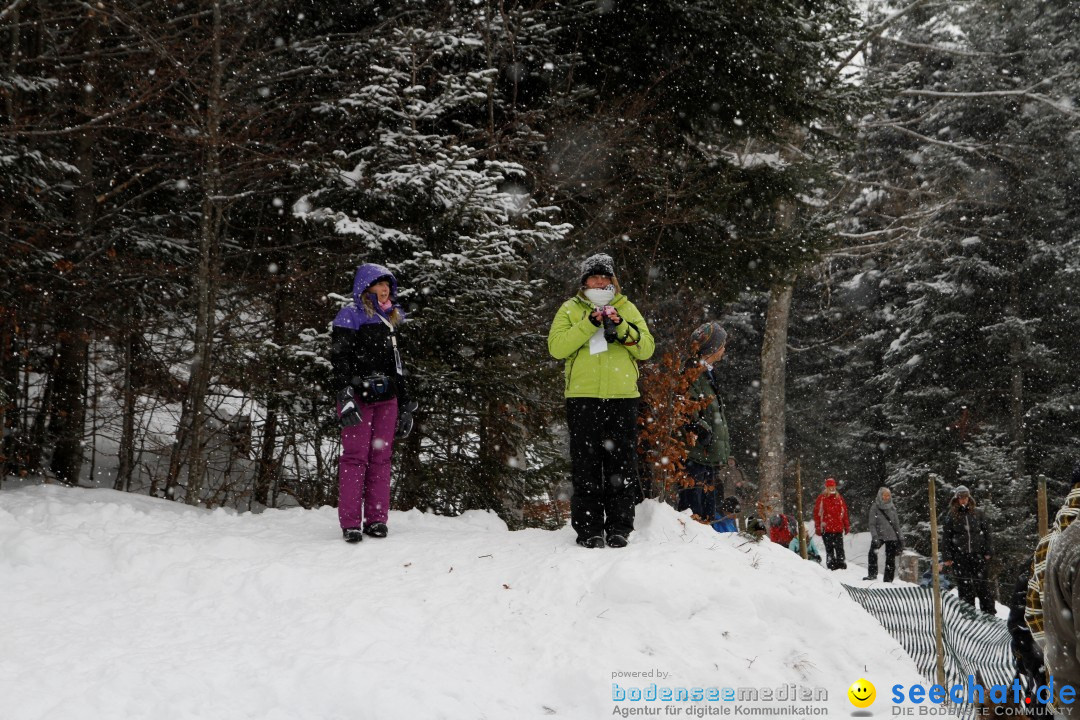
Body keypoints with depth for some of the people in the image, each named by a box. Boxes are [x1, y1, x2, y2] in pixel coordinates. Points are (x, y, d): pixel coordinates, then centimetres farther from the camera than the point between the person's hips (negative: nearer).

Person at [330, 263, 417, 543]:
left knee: (381, 458, 3)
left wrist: (405, 403, 22)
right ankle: (350, 523, -7)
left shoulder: (390, 320, 20)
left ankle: (376, 520, 7)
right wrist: (345, 395, -21)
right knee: (355, 456, -8)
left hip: (386, 398, 6)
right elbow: (339, 358, -10)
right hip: (358, 394, -6)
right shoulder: (350, 315, -1)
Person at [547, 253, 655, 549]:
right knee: (586, 466, -1)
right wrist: (589, 323, -13)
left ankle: (619, 527, 7)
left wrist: (622, 328, -11)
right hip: (583, 397, -1)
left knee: (621, 465, 1)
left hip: (622, 397, 1)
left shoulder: (627, 309, 15)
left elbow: (647, 348, 4)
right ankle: (589, 529, 4)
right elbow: (556, 347, -6)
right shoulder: (570, 309, 10)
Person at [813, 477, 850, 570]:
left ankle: (842, 566, 3)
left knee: (840, 549, 0)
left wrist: (847, 526, 12)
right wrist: (818, 527, -5)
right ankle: (831, 566, 5)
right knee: (829, 549, 1)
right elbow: (817, 513, 0)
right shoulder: (821, 498, 2)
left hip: (838, 528, 2)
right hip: (826, 529, -2)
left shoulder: (839, 498, 11)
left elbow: (844, 512, 15)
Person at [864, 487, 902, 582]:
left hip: (892, 536, 3)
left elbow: (896, 524, 16)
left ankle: (888, 580, 6)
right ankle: (872, 574, -17)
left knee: (890, 558, -1)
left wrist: (900, 538, 13)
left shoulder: (892, 507, 9)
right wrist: (874, 537, -19)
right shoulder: (875, 507, -1)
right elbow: (872, 524, -6)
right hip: (879, 536, -3)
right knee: (872, 553, -26)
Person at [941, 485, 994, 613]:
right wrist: (947, 557, -1)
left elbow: (987, 533, 9)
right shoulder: (951, 516, 5)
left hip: (977, 554, 0)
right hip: (960, 556, 0)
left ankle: (989, 611, 4)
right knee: (964, 586, 0)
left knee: (982, 583, -1)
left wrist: (988, 552, 2)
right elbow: (946, 537, 5)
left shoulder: (977, 513, 8)